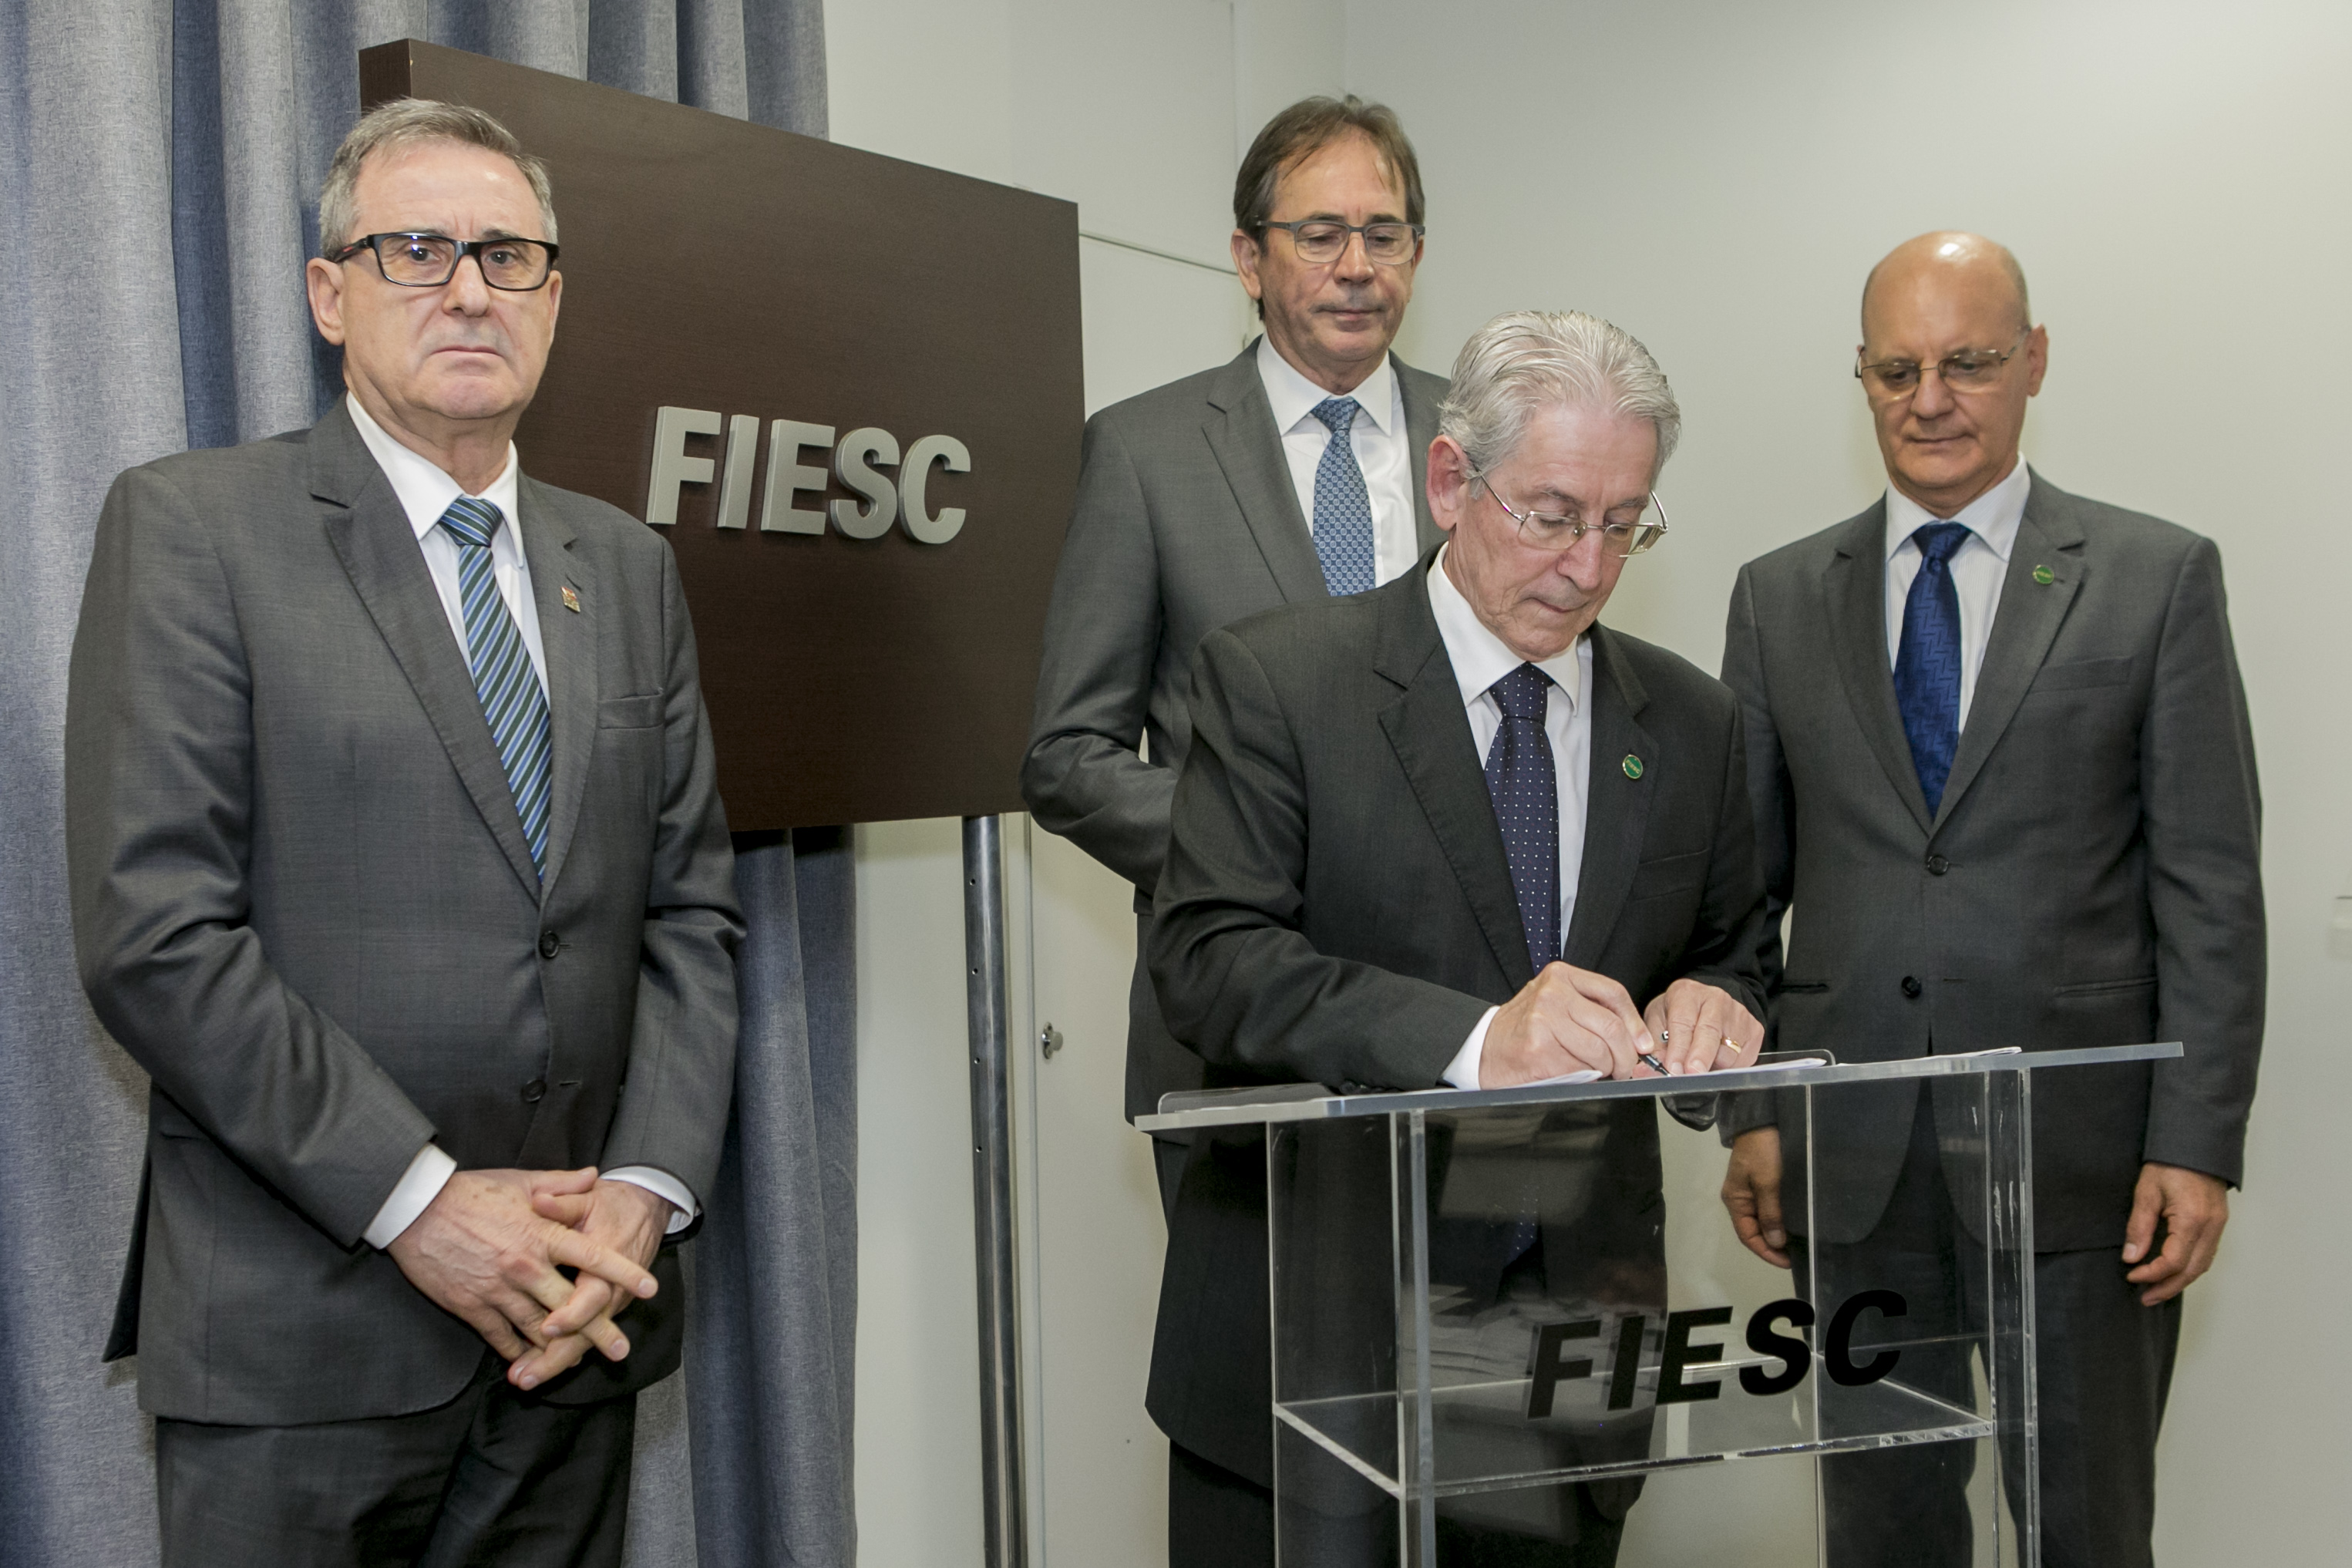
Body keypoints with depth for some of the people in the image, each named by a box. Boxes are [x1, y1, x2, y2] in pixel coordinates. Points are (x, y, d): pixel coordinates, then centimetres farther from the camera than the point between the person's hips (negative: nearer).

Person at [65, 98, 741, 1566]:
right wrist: (421, 1201, -14)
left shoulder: (629, 567, 12)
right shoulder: (191, 526, -4)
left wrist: (644, 1195, -4)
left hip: (576, 1311, 5)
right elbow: (151, 933, -11)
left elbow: (690, 910, 9)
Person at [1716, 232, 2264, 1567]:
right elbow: (1745, 882, 9)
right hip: (1851, 1166, 2)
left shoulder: (2159, 578, 2)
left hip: (2083, 1158, -2)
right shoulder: (1780, 598, 9)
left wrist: (2198, 1145, -8)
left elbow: (2210, 890, -2)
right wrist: (1750, 1114, 2)